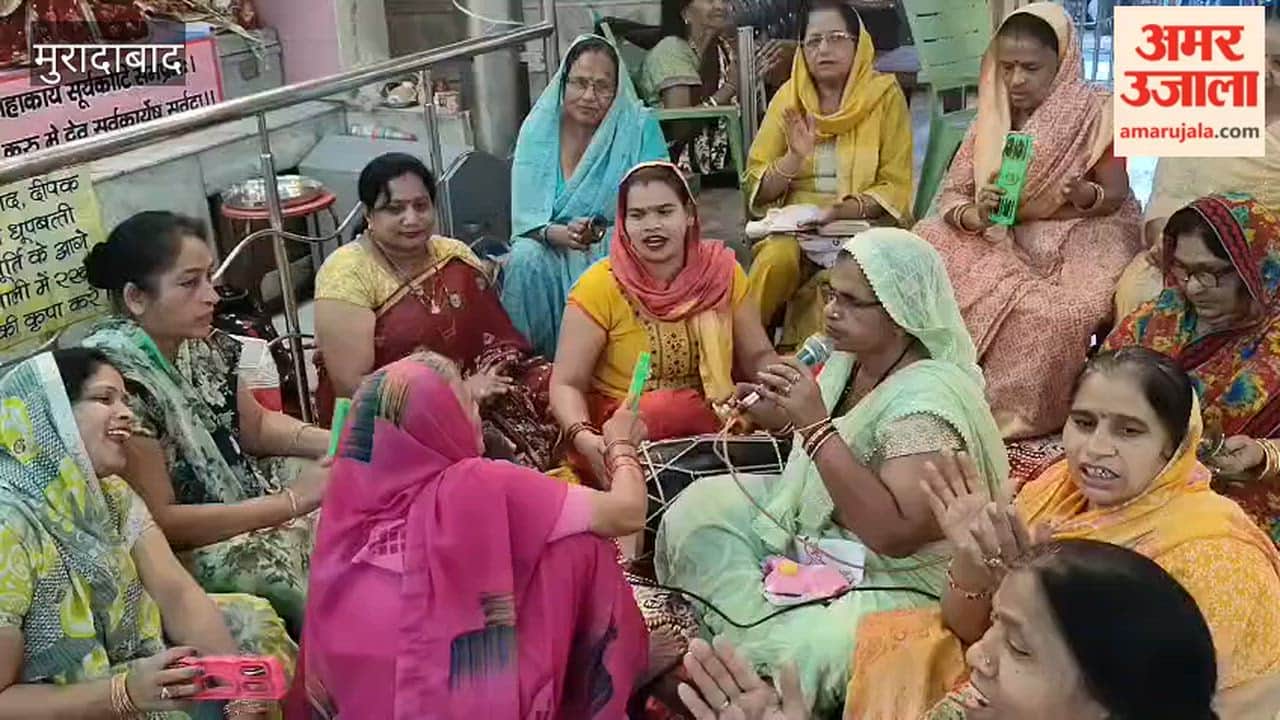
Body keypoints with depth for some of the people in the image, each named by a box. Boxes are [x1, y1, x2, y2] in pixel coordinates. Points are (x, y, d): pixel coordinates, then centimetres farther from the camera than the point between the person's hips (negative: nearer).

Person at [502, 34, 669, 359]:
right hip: (552, 246, 2)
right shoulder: (537, 128, 0)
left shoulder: (640, 127, -5)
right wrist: (561, 233, -27)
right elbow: (525, 216, -5)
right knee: (525, 259, -29)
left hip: (618, 248, -1)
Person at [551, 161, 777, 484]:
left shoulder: (721, 269, -1)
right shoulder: (599, 287, -10)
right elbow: (566, 384, -10)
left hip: (717, 425, 3)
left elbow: (758, 355, 8)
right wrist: (585, 439, -30)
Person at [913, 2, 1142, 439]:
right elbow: (951, 195, 2)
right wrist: (975, 216, -22)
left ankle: (1023, 417, -11)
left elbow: (1116, 197, -3)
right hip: (1002, 245, 4)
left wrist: (1082, 194, -27)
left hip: (1080, 246, -4)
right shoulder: (992, 117, 6)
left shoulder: (1095, 112, -6)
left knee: (1049, 317, -36)